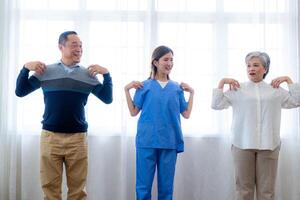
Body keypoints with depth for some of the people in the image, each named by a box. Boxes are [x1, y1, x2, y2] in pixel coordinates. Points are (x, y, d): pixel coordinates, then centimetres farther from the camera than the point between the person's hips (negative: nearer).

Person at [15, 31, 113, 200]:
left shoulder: (89, 75, 6)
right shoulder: (45, 71, 5)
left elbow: (108, 99, 5)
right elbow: (20, 92, 6)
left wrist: (106, 74, -7)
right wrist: (25, 68, -8)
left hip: (78, 138, 1)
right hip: (50, 137, 0)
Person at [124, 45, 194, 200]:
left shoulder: (177, 88, 8)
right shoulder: (144, 86, 3)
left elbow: (186, 114, 10)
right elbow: (133, 112, 4)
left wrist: (192, 93, 5)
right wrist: (127, 90, -3)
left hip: (169, 142, 2)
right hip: (147, 141, -2)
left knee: (166, 186, 8)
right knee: (143, 185, 2)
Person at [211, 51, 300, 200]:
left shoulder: (275, 90, 11)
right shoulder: (237, 90, 7)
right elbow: (216, 105, 5)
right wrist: (222, 82, 0)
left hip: (268, 145, 1)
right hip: (243, 144, -1)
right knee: (243, 188, 3)